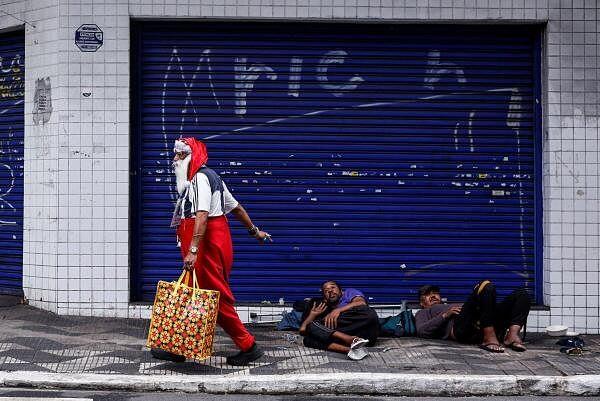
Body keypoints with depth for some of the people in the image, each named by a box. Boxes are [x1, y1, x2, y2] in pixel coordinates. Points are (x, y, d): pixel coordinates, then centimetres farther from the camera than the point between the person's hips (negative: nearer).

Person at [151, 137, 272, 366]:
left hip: (207, 245, -10)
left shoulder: (200, 178, -13)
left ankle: (248, 346, 2)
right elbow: (236, 207, 24)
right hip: (216, 243, 10)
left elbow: (202, 216, -26)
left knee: (217, 297, -5)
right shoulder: (210, 177, 19)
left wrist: (193, 250, -33)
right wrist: (254, 231, 33)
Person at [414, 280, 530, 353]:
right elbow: (421, 331, 9)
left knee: (522, 294, -7)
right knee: (486, 286, -28)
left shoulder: (455, 306, 47)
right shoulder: (423, 313, 34)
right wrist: (445, 315, 0)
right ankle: (489, 338, -35)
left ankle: (512, 335, -30)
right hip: (460, 328, -6)